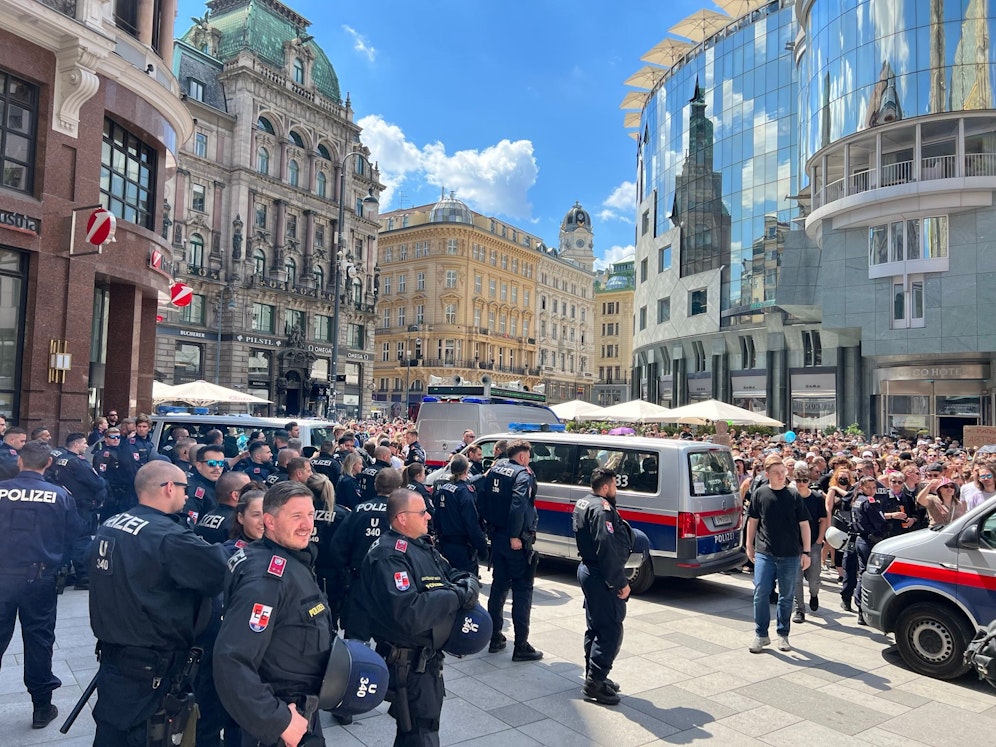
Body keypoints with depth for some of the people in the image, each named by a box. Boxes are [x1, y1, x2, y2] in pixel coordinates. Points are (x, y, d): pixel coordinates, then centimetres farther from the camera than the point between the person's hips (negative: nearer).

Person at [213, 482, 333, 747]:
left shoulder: (294, 560, 4)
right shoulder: (267, 577, -27)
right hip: (276, 723, -9)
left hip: (300, 708, 9)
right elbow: (231, 661, -33)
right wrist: (278, 721, -28)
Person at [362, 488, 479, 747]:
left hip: (427, 659, 10)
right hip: (409, 665, -10)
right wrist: (457, 596, -26)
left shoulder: (420, 544, 8)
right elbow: (408, 613, -36)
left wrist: (468, 584, -12)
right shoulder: (389, 556, -25)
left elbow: (451, 573, 12)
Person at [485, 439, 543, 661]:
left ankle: (495, 638, 25)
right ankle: (521, 646, 3)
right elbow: (518, 505, -26)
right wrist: (515, 536, -24)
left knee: (499, 584, 17)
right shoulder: (523, 474, -14)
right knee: (522, 589, 0)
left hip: (497, 536, 8)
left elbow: (487, 499, 14)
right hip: (516, 540, -8)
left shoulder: (495, 469, 9)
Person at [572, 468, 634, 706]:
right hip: (602, 577, -11)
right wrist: (621, 583, -20)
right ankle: (595, 682, 0)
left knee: (595, 627, 18)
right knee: (611, 630, -3)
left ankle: (594, 676, 28)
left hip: (587, 569, 11)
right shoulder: (602, 510, -21)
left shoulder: (583, 504, 11)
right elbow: (608, 549, -26)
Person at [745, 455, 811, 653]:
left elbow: (804, 524, 3)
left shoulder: (794, 496, -1)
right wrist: (749, 546, 10)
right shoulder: (759, 494, 0)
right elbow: (753, 521, 9)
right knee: (760, 593, -2)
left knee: (786, 596, 10)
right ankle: (761, 635, 11)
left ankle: (783, 635, 24)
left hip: (790, 555, 0)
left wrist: (806, 552, 1)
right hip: (764, 553, 0)